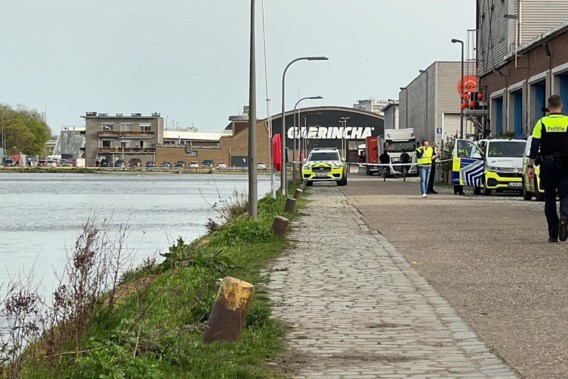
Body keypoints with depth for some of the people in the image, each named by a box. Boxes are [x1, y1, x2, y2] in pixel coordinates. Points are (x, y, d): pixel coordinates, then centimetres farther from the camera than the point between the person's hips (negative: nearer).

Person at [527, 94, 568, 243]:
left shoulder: (542, 123, 0)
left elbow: (534, 146, -4)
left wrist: (530, 166, -2)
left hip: (547, 165, 1)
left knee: (550, 198, 10)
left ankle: (553, 234, 8)